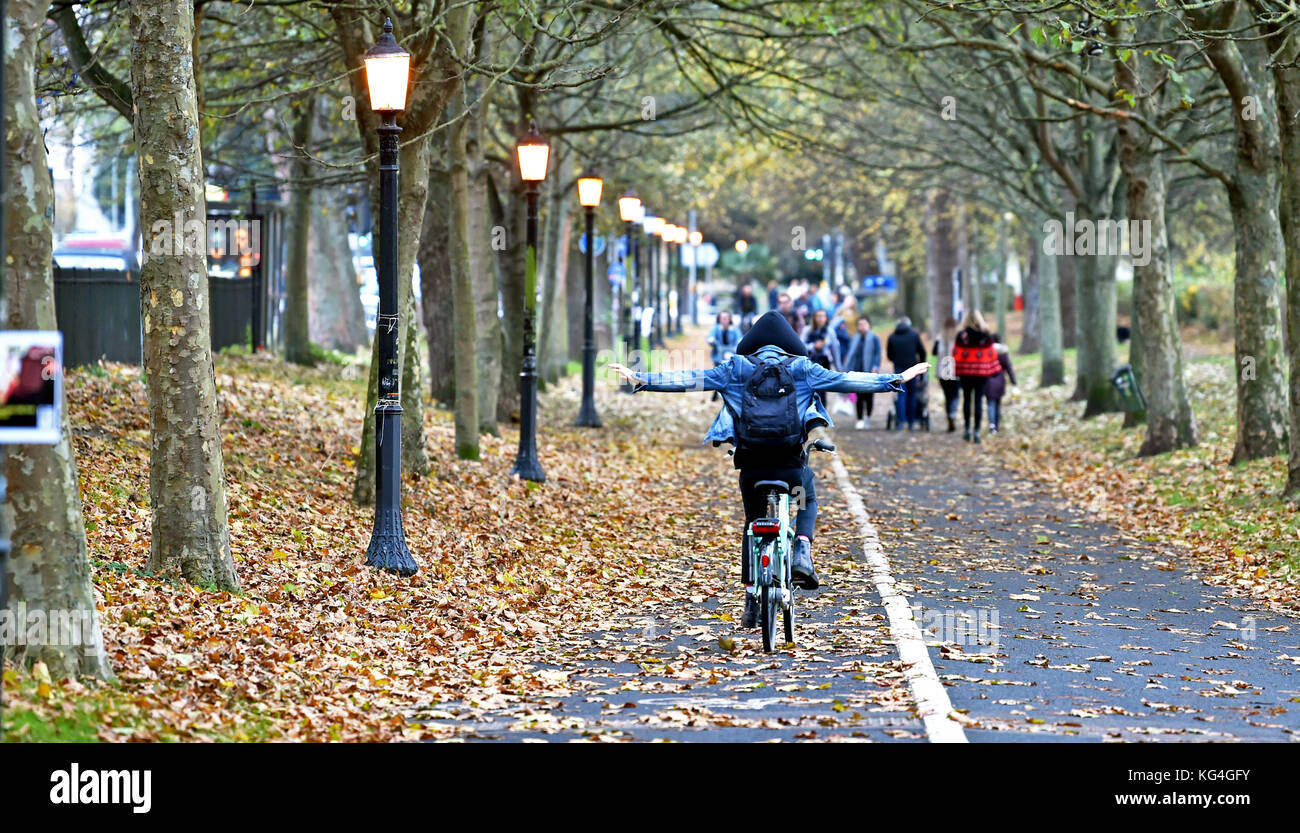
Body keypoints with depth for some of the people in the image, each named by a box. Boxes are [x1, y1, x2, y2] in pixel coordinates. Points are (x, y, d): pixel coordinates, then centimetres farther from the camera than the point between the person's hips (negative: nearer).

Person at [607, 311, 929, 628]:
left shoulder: (737, 367, 6)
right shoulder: (801, 368, 6)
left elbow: (691, 380, 3)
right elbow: (844, 381, 5)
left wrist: (641, 379, 7)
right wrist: (896, 379, 10)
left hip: (751, 463, 1)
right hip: (791, 464, 0)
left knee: (753, 523, 20)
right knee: (808, 503, 30)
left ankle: (752, 600, 13)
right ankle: (801, 554, 2)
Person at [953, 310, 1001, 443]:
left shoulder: (961, 336, -6)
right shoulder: (986, 336, -5)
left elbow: (956, 354, -3)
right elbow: (992, 354, -1)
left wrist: (956, 370, 7)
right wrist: (994, 370, 8)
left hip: (965, 372, 0)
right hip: (982, 372, 0)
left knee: (966, 398, 12)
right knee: (978, 400, 1)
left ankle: (967, 429, 14)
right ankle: (976, 431, -3)